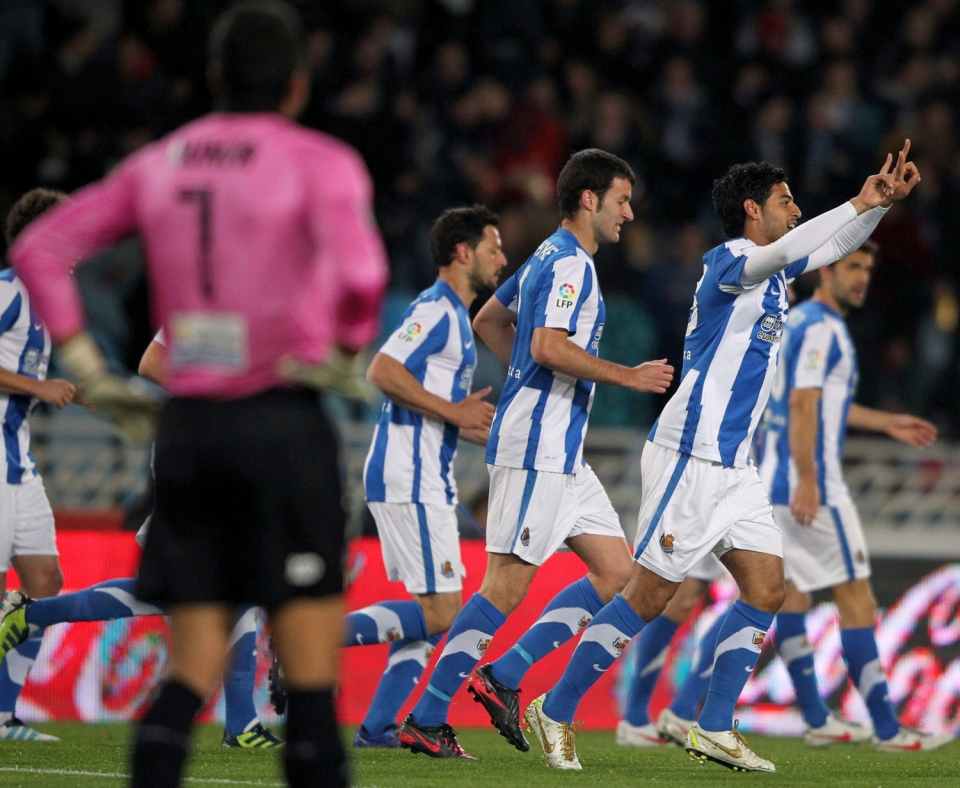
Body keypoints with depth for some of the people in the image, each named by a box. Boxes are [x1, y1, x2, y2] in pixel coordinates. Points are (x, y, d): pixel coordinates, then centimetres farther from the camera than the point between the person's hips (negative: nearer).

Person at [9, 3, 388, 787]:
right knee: (311, 674, -2)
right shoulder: (319, 162, -5)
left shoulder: (160, 163, 12)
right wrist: (345, 350, -7)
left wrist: (80, 356, 11)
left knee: (191, 673, 8)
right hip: (282, 421, -5)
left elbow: (39, 249, 14)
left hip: (186, 424, 5)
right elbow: (360, 272, -23)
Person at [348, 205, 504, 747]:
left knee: (434, 614, 9)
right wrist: (452, 412, -19)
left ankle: (378, 727, 9)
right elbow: (382, 372, -23)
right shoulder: (437, 310, -11)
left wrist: (480, 432, 18)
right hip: (409, 482, -10)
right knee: (441, 614, -13)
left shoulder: (455, 316, 21)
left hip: (427, 484, 10)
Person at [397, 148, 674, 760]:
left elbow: (488, 321, 30)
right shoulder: (569, 263, -12)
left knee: (617, 572, 6)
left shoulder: (550, 258, 19)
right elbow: (548, 346, -25)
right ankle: (426, 719, -5)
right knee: (508, 586, -9)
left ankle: (502, 677, 7)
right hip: (536, 449, -10)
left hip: (561, 454, 10)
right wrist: (628, 377, -17)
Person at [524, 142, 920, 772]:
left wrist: (885, 200, 13)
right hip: (690, 458, -9)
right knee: (650, 596, -7)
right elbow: (782, 252, -32)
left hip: (732, 467, 9)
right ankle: (555, 710, 2)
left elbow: (831, 247, 28)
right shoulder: (731, 261, -12)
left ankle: (714, 728, 7)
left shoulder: (770, 270, 15)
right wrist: (860, 203, -33)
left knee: (767, 588, 2)